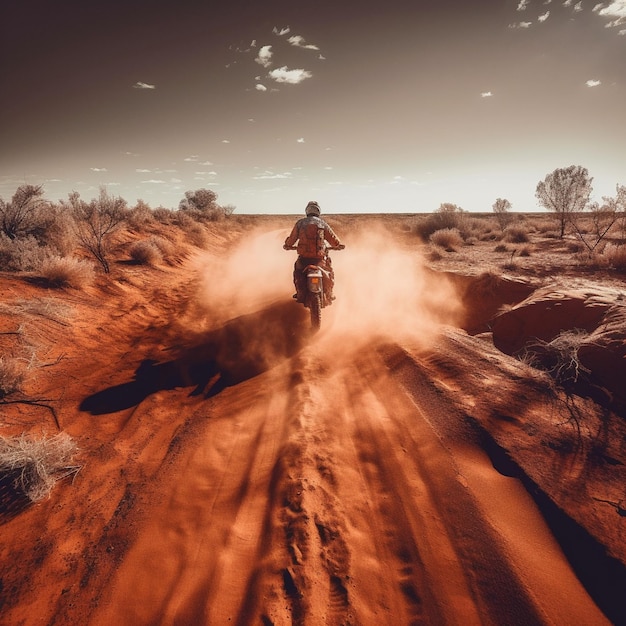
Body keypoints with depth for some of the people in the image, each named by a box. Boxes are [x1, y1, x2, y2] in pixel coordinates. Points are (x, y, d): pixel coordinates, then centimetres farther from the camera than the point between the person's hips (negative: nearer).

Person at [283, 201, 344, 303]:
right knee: (330, 273, 25)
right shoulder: (322, 223, 3)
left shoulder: (300, 223, 4)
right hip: (320, 257, 0)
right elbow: (332, 238, 8)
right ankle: (329, 295, 25)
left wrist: (287, 245, 33)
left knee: (297, 271, 29)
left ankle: (300, 295, 23)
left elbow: (292, 238, 11)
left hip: (304, 257, 1)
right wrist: (339, 245, 29)